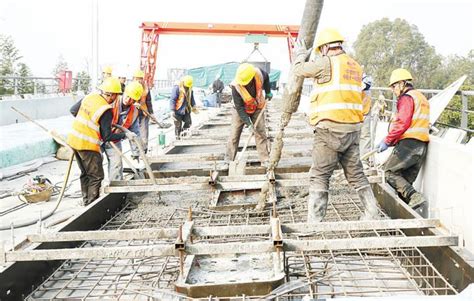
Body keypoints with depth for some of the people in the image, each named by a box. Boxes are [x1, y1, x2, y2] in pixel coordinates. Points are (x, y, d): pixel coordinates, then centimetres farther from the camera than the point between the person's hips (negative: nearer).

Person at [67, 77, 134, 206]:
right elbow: (107, 136, -17)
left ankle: (86, 200, 31)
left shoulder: (90, 97, 0)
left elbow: (73, 110, 15)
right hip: (88, 145, -8)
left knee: (85, 173, 21)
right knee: (96, 176, 5)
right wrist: (124, 135, -5)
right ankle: (92, 203, 8)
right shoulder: (106, 111, -20)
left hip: (74, 139, 8)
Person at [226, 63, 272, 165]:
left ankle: (265, 161, 3)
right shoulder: (236, 86, -34)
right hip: (241, 110, -2)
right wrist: (248, 123, -32)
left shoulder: (259, 73, -27)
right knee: (234, 135, -6)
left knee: (261, 133, -2)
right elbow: (239, 107, -28)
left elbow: (266, 77, 2)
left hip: (257, 108, 2)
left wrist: (268, 92, 4)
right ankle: (228, 161, 1)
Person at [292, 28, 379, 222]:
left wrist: (301, 53, 23)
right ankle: (372, 213, 20)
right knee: (356, 174, 16)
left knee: (319, 176, -2)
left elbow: (299, 70, 3)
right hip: (353, 129, 7)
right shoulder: (355, 66, 15)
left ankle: (314, 222, -2)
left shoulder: (327, 63, -8)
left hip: (331, 129, -7)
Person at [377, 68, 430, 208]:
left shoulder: (407, 97, -5)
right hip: (423, 145, 9)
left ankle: (414, 197, -19)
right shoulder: (422, 98, 26)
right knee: (407, 180, 9)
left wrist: (387, 140, -10)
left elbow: (402, 122, -16)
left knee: (389, 172, -6)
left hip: (409, 143, -9)